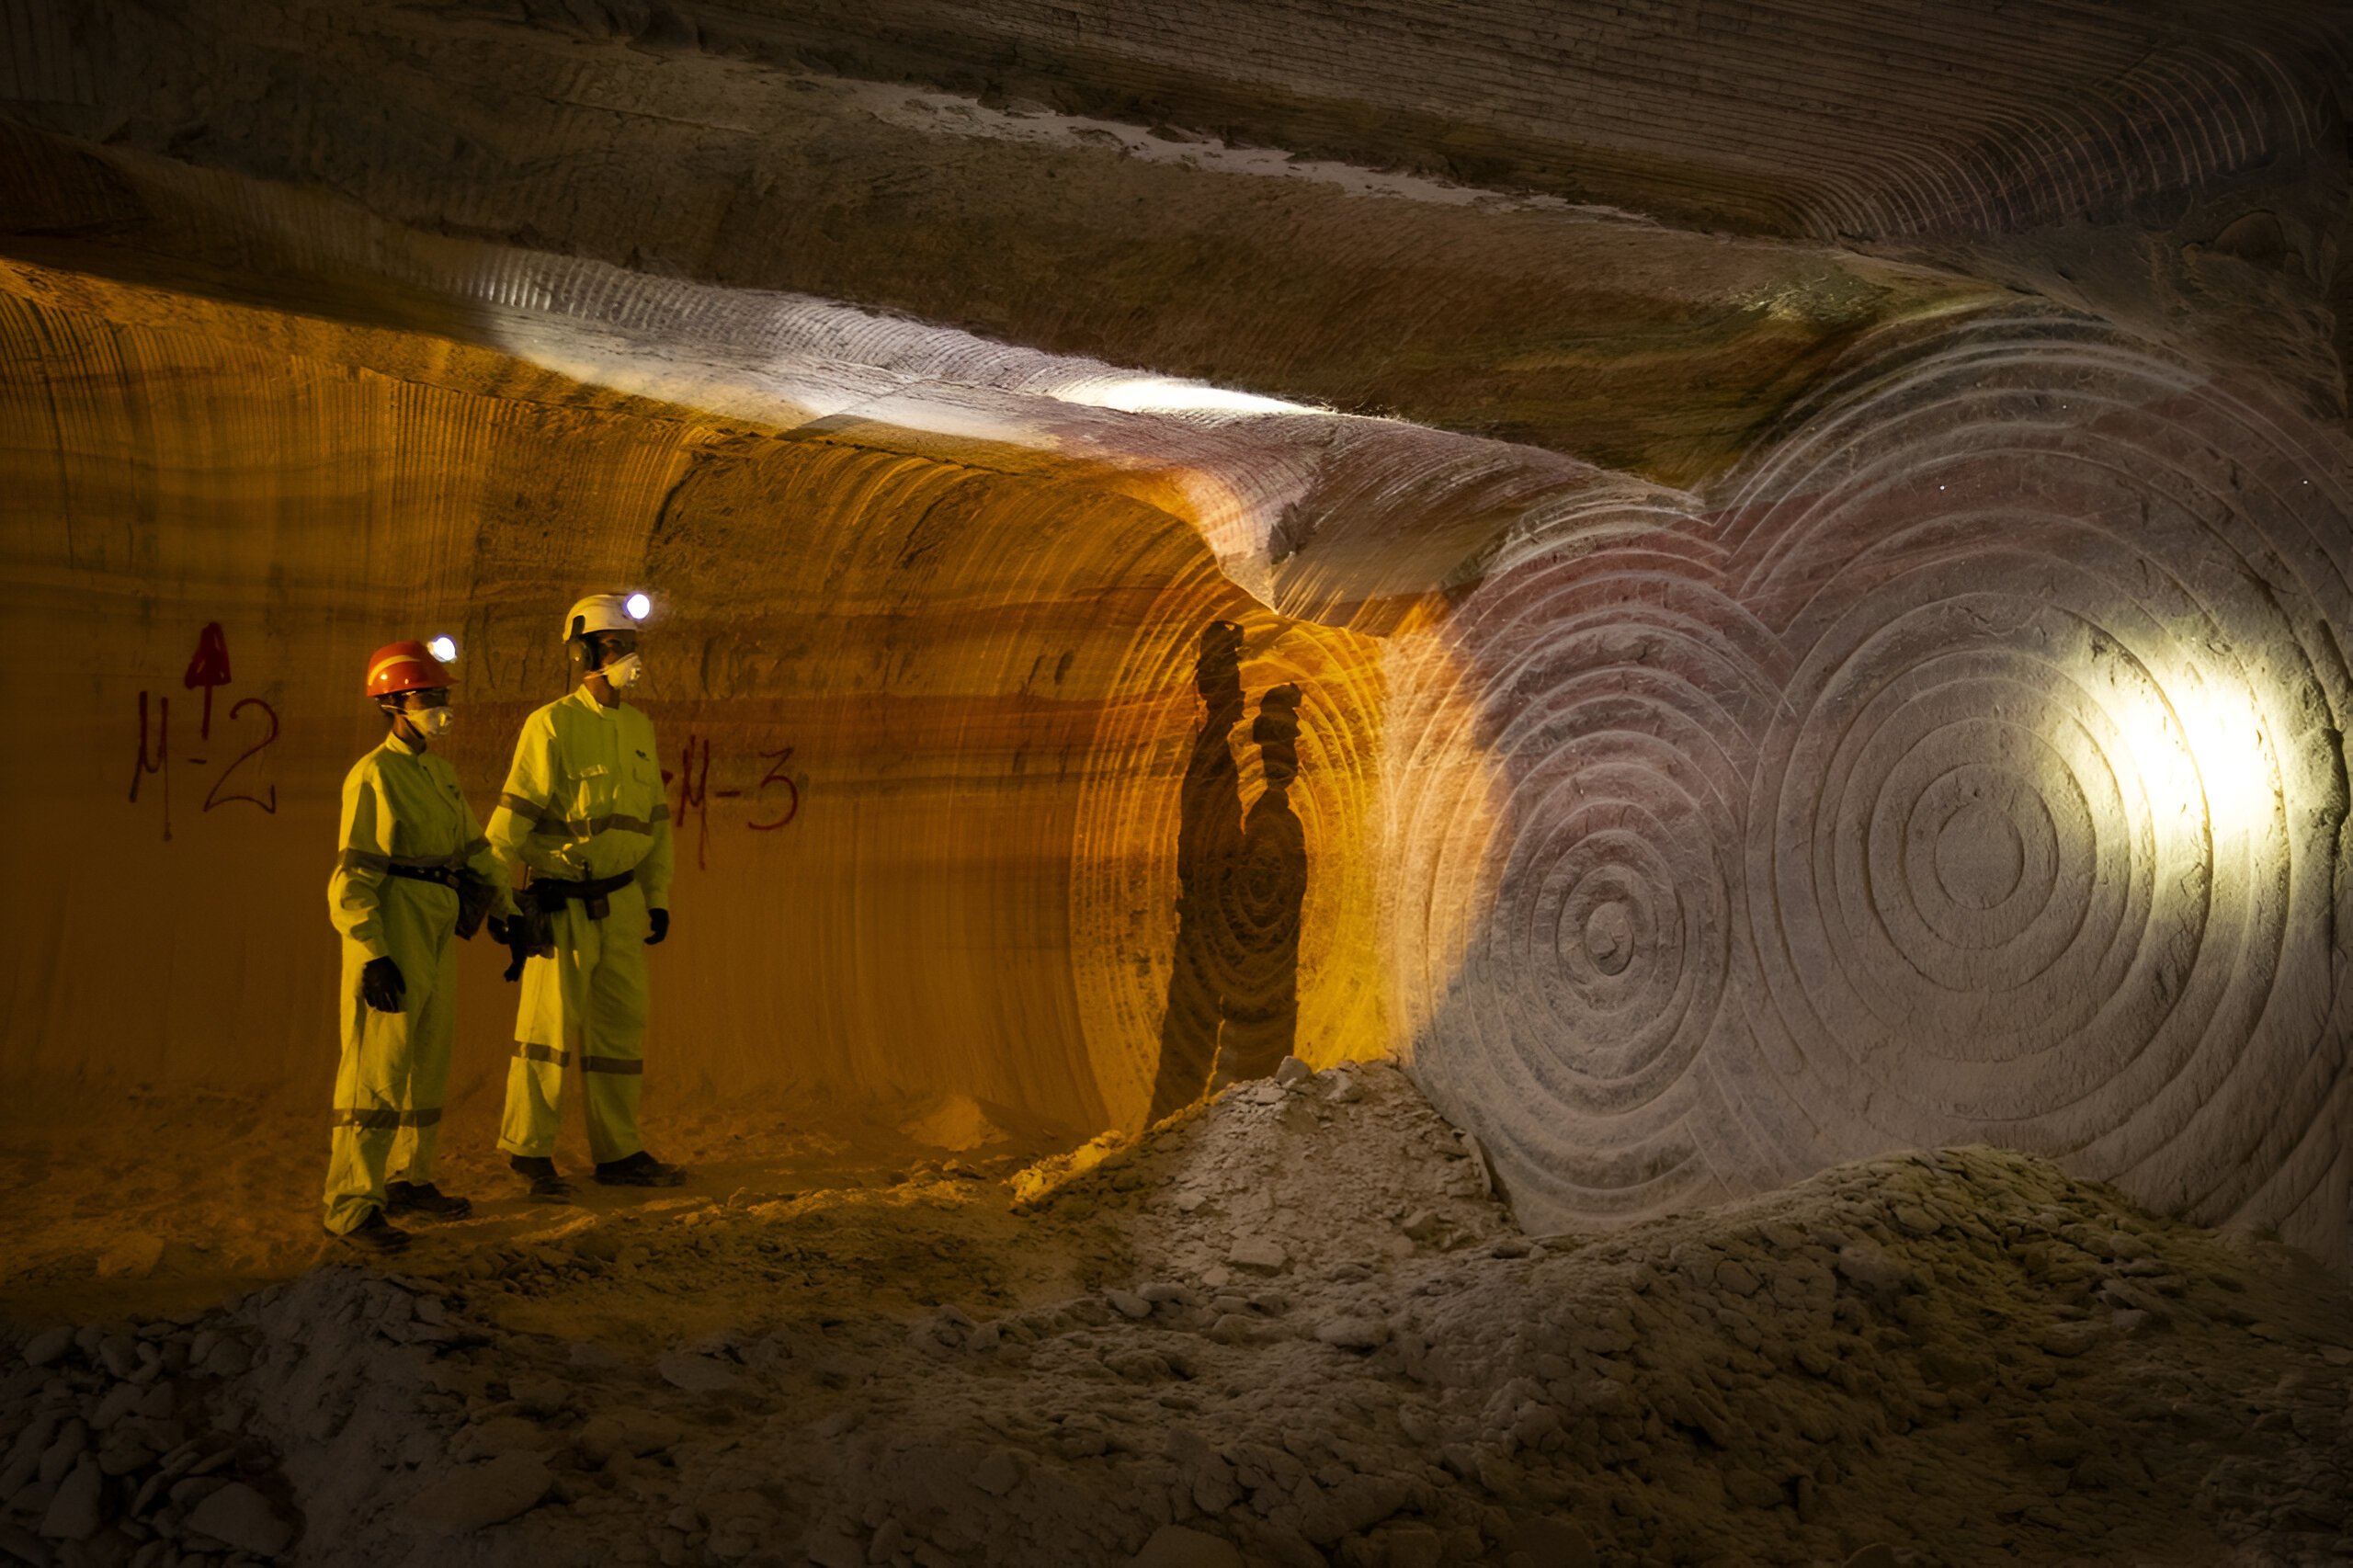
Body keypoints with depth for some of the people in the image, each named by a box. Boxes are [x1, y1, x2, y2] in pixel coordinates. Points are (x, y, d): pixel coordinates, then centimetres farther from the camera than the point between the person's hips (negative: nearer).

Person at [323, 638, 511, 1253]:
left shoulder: (440, 774, 15)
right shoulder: (374, 776, -11)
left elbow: (473, 849, 21)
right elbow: (352, 878, -17)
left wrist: (507, 912, 8)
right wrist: (373, 958, -23)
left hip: (437, 941, 9)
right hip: (391, 939, -9)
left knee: (427, 1066, 15)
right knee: (378, 1072, -7)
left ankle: (408, 1181, 28)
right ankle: (350, 1205, -2)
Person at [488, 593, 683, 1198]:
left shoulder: (639, 727, 10)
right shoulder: (551, 726, -11)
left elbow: (654, 818, 16)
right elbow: (511, 820, -13)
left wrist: (658, 897, 13)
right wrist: (505, 904, -16)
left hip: (620, 905, 7)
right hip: (560, 904, -7)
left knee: (621, 1025, 10)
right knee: (551, 1025, -4)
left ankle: (618, 1153, 18)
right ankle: (528, 1148, 10)